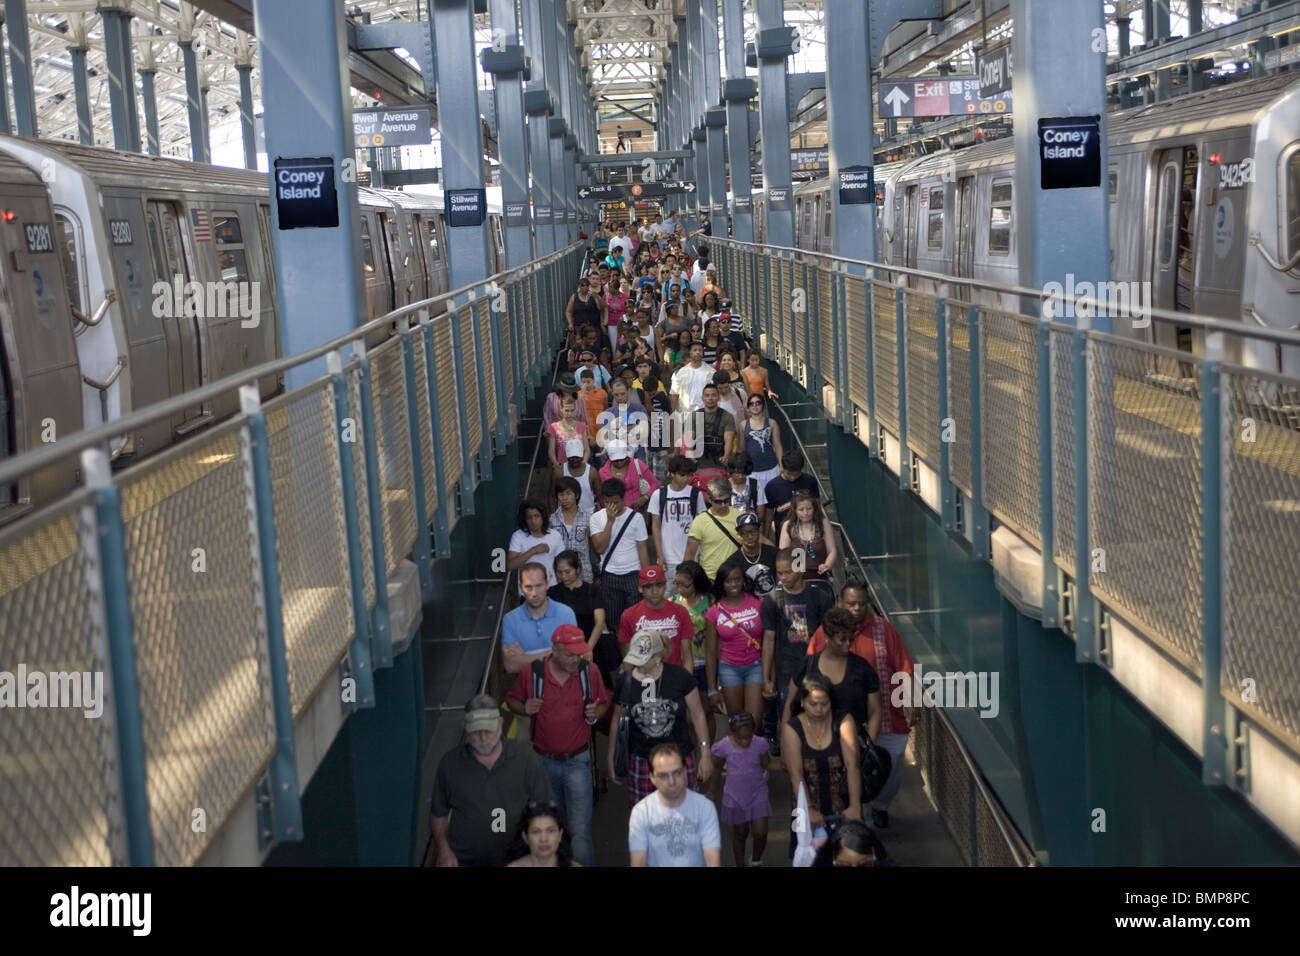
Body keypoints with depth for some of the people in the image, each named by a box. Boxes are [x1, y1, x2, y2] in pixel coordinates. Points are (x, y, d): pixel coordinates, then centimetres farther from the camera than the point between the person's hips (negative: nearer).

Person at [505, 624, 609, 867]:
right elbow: (511, 699, 5)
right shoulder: (531, 674, -10)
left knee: (580, 829, -10)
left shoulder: (589, 672, -8)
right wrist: (524, 709, -18)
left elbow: (604, 703, 5)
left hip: (577, 760, -1)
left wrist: (596, 713, -18)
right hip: (544, 761, 2)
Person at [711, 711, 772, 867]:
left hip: (758, 795, 0)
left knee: (761, 833, -4)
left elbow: (766, 765, 0)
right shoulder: (723, 746, -17)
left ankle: (756, 860, 28)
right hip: (735, 798, 0)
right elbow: (717, 769, 0)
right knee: (740, 834, 15)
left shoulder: (760, 744, -16)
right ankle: (740, 863, 38)